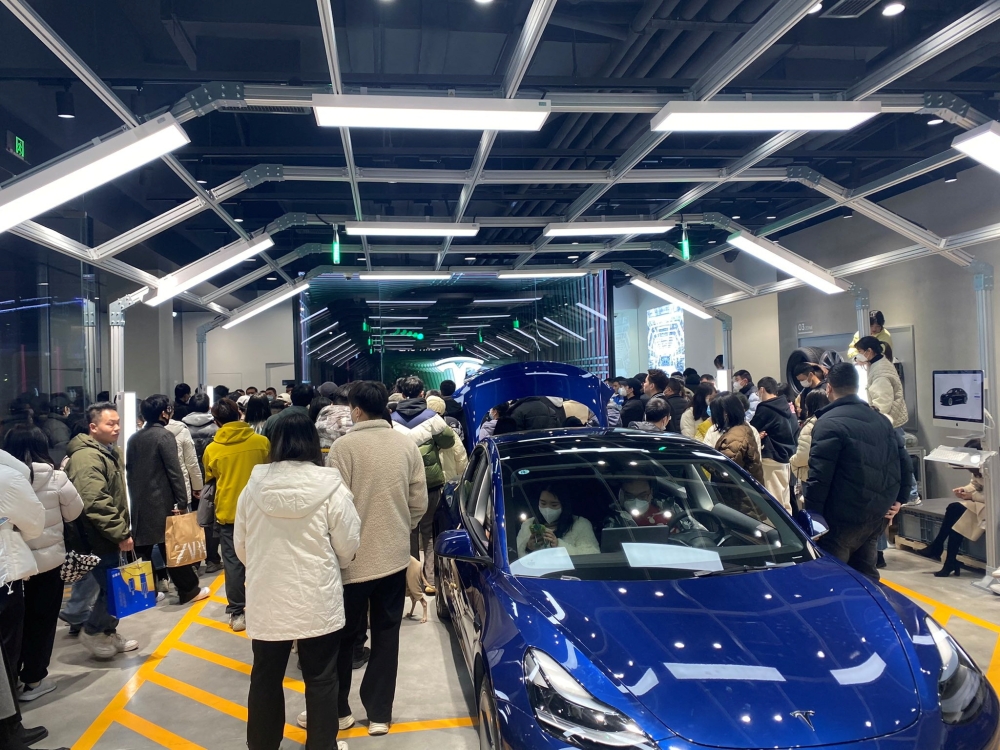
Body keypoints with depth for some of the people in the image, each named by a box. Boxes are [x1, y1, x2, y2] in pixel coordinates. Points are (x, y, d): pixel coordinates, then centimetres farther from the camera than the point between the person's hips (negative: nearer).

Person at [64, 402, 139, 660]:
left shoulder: (111, 452, 12)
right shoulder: (86, 457, -22)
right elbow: (96, 504, -29)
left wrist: (123, 529, 19)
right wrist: (121, 533, -24)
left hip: (110, 536, 10)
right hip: (98, 538, -10)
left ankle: (108, 633, 30)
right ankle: (92, 632, 17)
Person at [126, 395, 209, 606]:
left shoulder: (133, 438, 10)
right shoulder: (164, 436, -12)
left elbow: (129, 471, 14)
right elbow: (174, 471, -16)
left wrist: (134, 496, 20)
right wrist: (182, 501, -14)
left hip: (140, 502, 7)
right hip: (162, 501, -6)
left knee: (145, 546, 10)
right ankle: (189, 590, 7)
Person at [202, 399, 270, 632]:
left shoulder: (212, 449, -6)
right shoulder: (261, 441, -7)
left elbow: (209, 479, 10)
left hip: (227, 511, -1)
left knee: (233, 562, 7)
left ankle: (236, 613, 11)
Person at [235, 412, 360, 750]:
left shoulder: (254, 486, -6)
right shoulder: (331, 488, -14)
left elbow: (240, 546, 5)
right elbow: (348, 547, -6)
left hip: (267, 600, 3)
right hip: (317, 601, -2)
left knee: (266, 677, 19)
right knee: (321, 678, 14)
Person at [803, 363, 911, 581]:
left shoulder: (829, 423, -14)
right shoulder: (880, 420, 12)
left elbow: (819, 476, -18)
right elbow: (903, 461, 15)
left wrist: (811, 514, -12)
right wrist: (899, 498, 20)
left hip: (844, 517, -8)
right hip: (878, 514, 8)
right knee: (865, 574, 18)